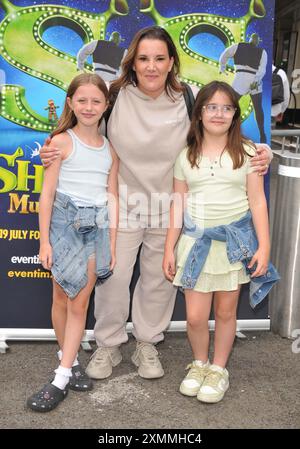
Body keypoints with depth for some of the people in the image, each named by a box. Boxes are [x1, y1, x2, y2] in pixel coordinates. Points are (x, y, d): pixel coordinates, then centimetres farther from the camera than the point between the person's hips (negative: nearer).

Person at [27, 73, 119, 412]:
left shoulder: (110, 148, 8)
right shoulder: (62, 142, -4)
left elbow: (112, 197, 9)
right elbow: (47, 194, -5)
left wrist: (112, 242, 5)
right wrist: (44, 241, -8)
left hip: (97, 226, 3)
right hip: (65, 222, -3)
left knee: (80, 303, 3)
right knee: (62, 299, 7)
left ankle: (62, 377, 10)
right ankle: (69, 357, 30)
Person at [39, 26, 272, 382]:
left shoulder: (188, 101, -8)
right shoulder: (114, 97, -10)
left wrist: (259, 156, -15)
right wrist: (53, 153, -18)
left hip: (169, 209, 1)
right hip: (122, 205, -1)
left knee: (160, 279, 14)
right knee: (112, 276, 5)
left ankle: (147, 344, 35)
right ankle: (108, 346, 28)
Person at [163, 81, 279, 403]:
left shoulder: (247, 152, 0)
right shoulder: (186, 157, 4)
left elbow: (257, 201, 0)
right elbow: (178, 205, 6)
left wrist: (264, 246, -5)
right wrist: (169, 249, 4)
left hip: (235, 239, -1)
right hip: (196, 239, 1)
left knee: (226, 311, 9)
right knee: (195, 316, 0)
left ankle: (218, 369, 31)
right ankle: (199, 363, 29)